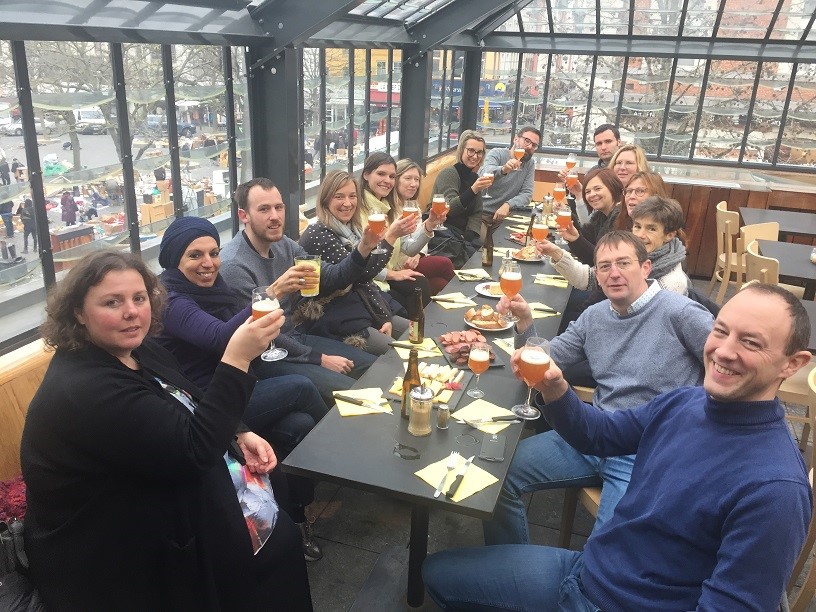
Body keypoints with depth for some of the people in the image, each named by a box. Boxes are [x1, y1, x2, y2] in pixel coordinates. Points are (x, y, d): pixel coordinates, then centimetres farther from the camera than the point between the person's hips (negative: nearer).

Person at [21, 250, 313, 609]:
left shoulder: (135, 350, 1)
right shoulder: (84, 390, -28)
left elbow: (194, 411, 14)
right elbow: (192, 451, -32)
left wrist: (240, 435, -4)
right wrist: (238, 358, -36)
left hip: (163, 494, 9)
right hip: (129, 553, -9)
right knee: (273, 541, -10)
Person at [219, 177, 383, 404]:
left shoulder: (285, 245, 1)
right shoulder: (233, 265, -23)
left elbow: (331, 278, 3)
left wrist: (364, 248, -15)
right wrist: (319, 359, -15)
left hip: (296, 336, 9)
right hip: (265, 357, -8)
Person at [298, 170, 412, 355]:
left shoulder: (352, 230, 10)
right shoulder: (317, 236, -16)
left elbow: (367, 280, 11)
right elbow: (361, 274, -23)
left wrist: (386, 318, 0)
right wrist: (390, 236, -23)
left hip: (366, 308, 9)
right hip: (338, 323, -8)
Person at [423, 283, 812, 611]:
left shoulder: (774, 489, -26)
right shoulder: (682, 402, -5)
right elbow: (600, 435, 8)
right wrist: (554, 389, -12)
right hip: (584, 571, 6)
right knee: (438, 572, 13)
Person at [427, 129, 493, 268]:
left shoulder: (475, 178, 13)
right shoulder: (449, 173, -10)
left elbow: (477, 213, 8)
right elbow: (449, 209, -23)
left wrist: (470, 234, -11)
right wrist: (473, 190, -35)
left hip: (462, 234, 7)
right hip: (442, 232, -6)